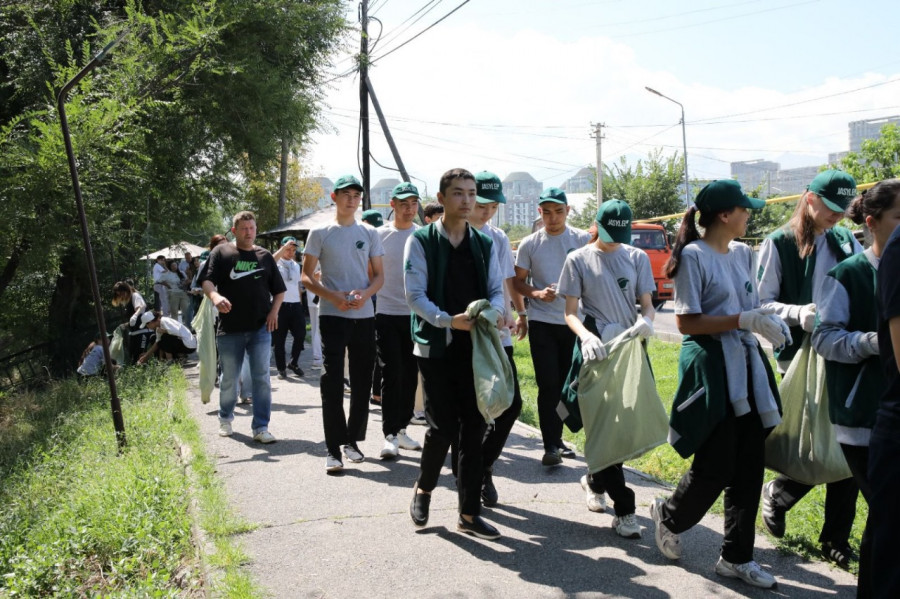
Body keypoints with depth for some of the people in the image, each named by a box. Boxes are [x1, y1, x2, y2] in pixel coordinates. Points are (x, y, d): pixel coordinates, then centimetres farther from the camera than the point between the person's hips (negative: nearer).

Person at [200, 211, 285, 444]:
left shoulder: (264, 256, 11)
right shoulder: (221, 252, 4)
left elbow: (279, 290, 14)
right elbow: (207, 280, -7)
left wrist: (274, 310, -3)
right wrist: (215, 296, -28)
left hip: (260, 328, 1)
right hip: (230, 329, -1)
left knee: (261, 378, -3)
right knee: (229, 379, 11)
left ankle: (261, 427, 2)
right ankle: (225, 419, 33)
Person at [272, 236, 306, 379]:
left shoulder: (296, 265, 18)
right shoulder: (277, 263, -1)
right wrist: (285, 247, -24)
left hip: (295, 305, 5)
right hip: (280, 305, -5)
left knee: (300, 335, -1)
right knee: (279, 339, 2)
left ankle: (293, 363, 17)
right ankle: (281, 368, 12)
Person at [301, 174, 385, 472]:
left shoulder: (369, 233, 10)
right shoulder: (320, 234, 3)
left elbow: (379, 276, 11)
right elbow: (307, 277, 1)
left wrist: (365, 293, -11)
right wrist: (334, 297, -15)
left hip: (364, 316, 3)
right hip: (332, 316, -3)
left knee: (362, 382, 8)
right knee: (332, 381, -7)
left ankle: (353, 440, 22)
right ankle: (334, 448, -2)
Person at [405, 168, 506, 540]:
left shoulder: (484, 244, 11)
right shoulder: (421, 241, -1)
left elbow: (497, 290, 11)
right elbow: (414, 294, -7)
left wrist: (492, 313, -12)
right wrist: (448, 320, -21)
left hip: (475, 347, 4)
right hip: (437, 347, -4)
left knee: (474, 428, 4)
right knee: (443, 426, -4)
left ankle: (469, 513, 15)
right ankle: (424, 489, 25)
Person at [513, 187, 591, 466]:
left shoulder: (582, 240, 1)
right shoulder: (530, 244, 1)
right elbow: (518, 282, 6)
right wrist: (537, 293, -12)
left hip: (573, 321, 1)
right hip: (542, 322, -1)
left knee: (566, 384, 10)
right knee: (548, 384, -6)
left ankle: (556, 438, 25)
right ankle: (550, 445, -2)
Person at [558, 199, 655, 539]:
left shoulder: (637, 258, 8)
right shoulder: (579, 260, 0)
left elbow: (647, 305, 6)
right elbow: (571, 312, -3)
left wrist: (646, 320, -18)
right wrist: (586, 336, -23)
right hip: (597, 351, -3)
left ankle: (595, 480, 36)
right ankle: (624, 509, 4)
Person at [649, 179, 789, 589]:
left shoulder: (742, 253, 11)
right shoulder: (694, 256, -12)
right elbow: (686, 322, -15)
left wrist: (767, 319, 1)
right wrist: (743, 320, -20)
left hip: (746, 365, 7)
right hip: (710, 367, -7)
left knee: (748, 467, 8)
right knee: (715, 467, -2)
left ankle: (737, 557, 21)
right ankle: (669, 515, 28)